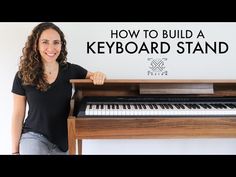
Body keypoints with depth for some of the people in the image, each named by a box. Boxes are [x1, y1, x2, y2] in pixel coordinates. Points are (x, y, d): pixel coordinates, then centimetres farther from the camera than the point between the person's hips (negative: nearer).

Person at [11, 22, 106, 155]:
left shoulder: (71, 70, -4)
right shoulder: (22, 76, -7)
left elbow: (96, 78, 10)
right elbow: (18, 115, -2)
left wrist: (99, 75, -16)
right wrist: (15, 150, 0)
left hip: (62, 140, 3)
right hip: (33, 136, -2)